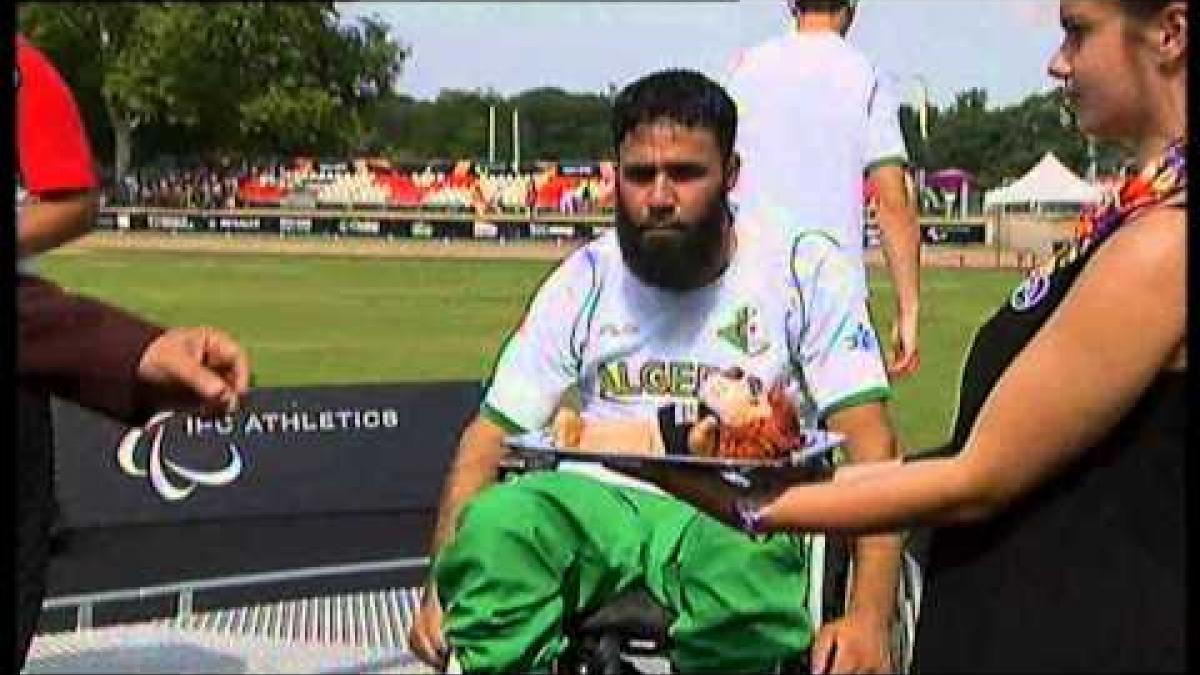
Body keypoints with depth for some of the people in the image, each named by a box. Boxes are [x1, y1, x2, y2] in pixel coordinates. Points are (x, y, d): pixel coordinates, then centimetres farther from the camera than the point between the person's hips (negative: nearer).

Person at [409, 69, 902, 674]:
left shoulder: (805, 269, 1)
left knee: (741, 560, -38)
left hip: (738, 512, -1)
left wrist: (868, 615, -19)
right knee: (492, 524, -32)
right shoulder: (585, 279, 8)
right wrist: (440, 589, -9)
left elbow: (869, 442, -5)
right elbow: (491, 435, 7)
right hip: (602, 499, 2)